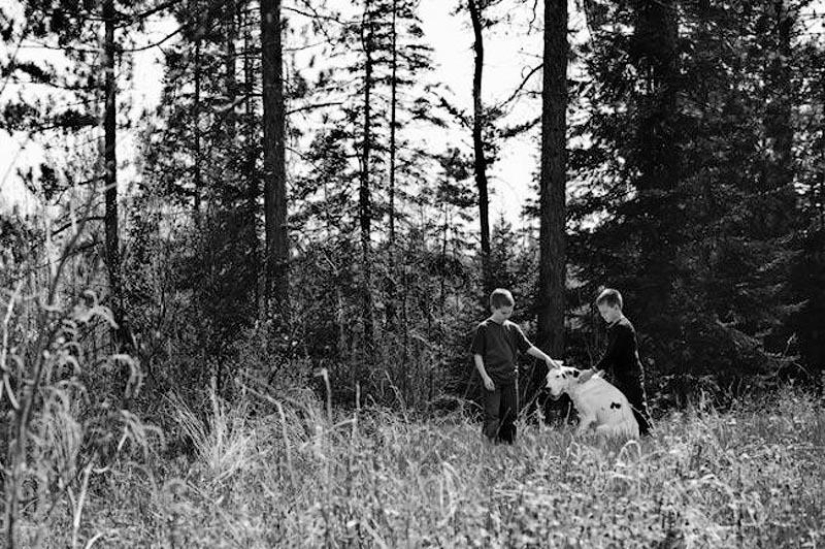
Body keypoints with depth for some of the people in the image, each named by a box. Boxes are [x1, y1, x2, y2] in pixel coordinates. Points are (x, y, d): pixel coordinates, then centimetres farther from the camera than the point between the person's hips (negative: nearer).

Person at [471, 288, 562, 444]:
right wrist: (485, 377, -11)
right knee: (492, 415, -9)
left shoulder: (513, 329, 9)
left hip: (510, 378, 5)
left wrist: (546, 358, -2)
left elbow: (528, 347, 10)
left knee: (510, 415, 8)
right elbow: (477, 355, -4)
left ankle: (508, 444, 16)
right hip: (492, 379, -5)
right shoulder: (484, 329, -3)